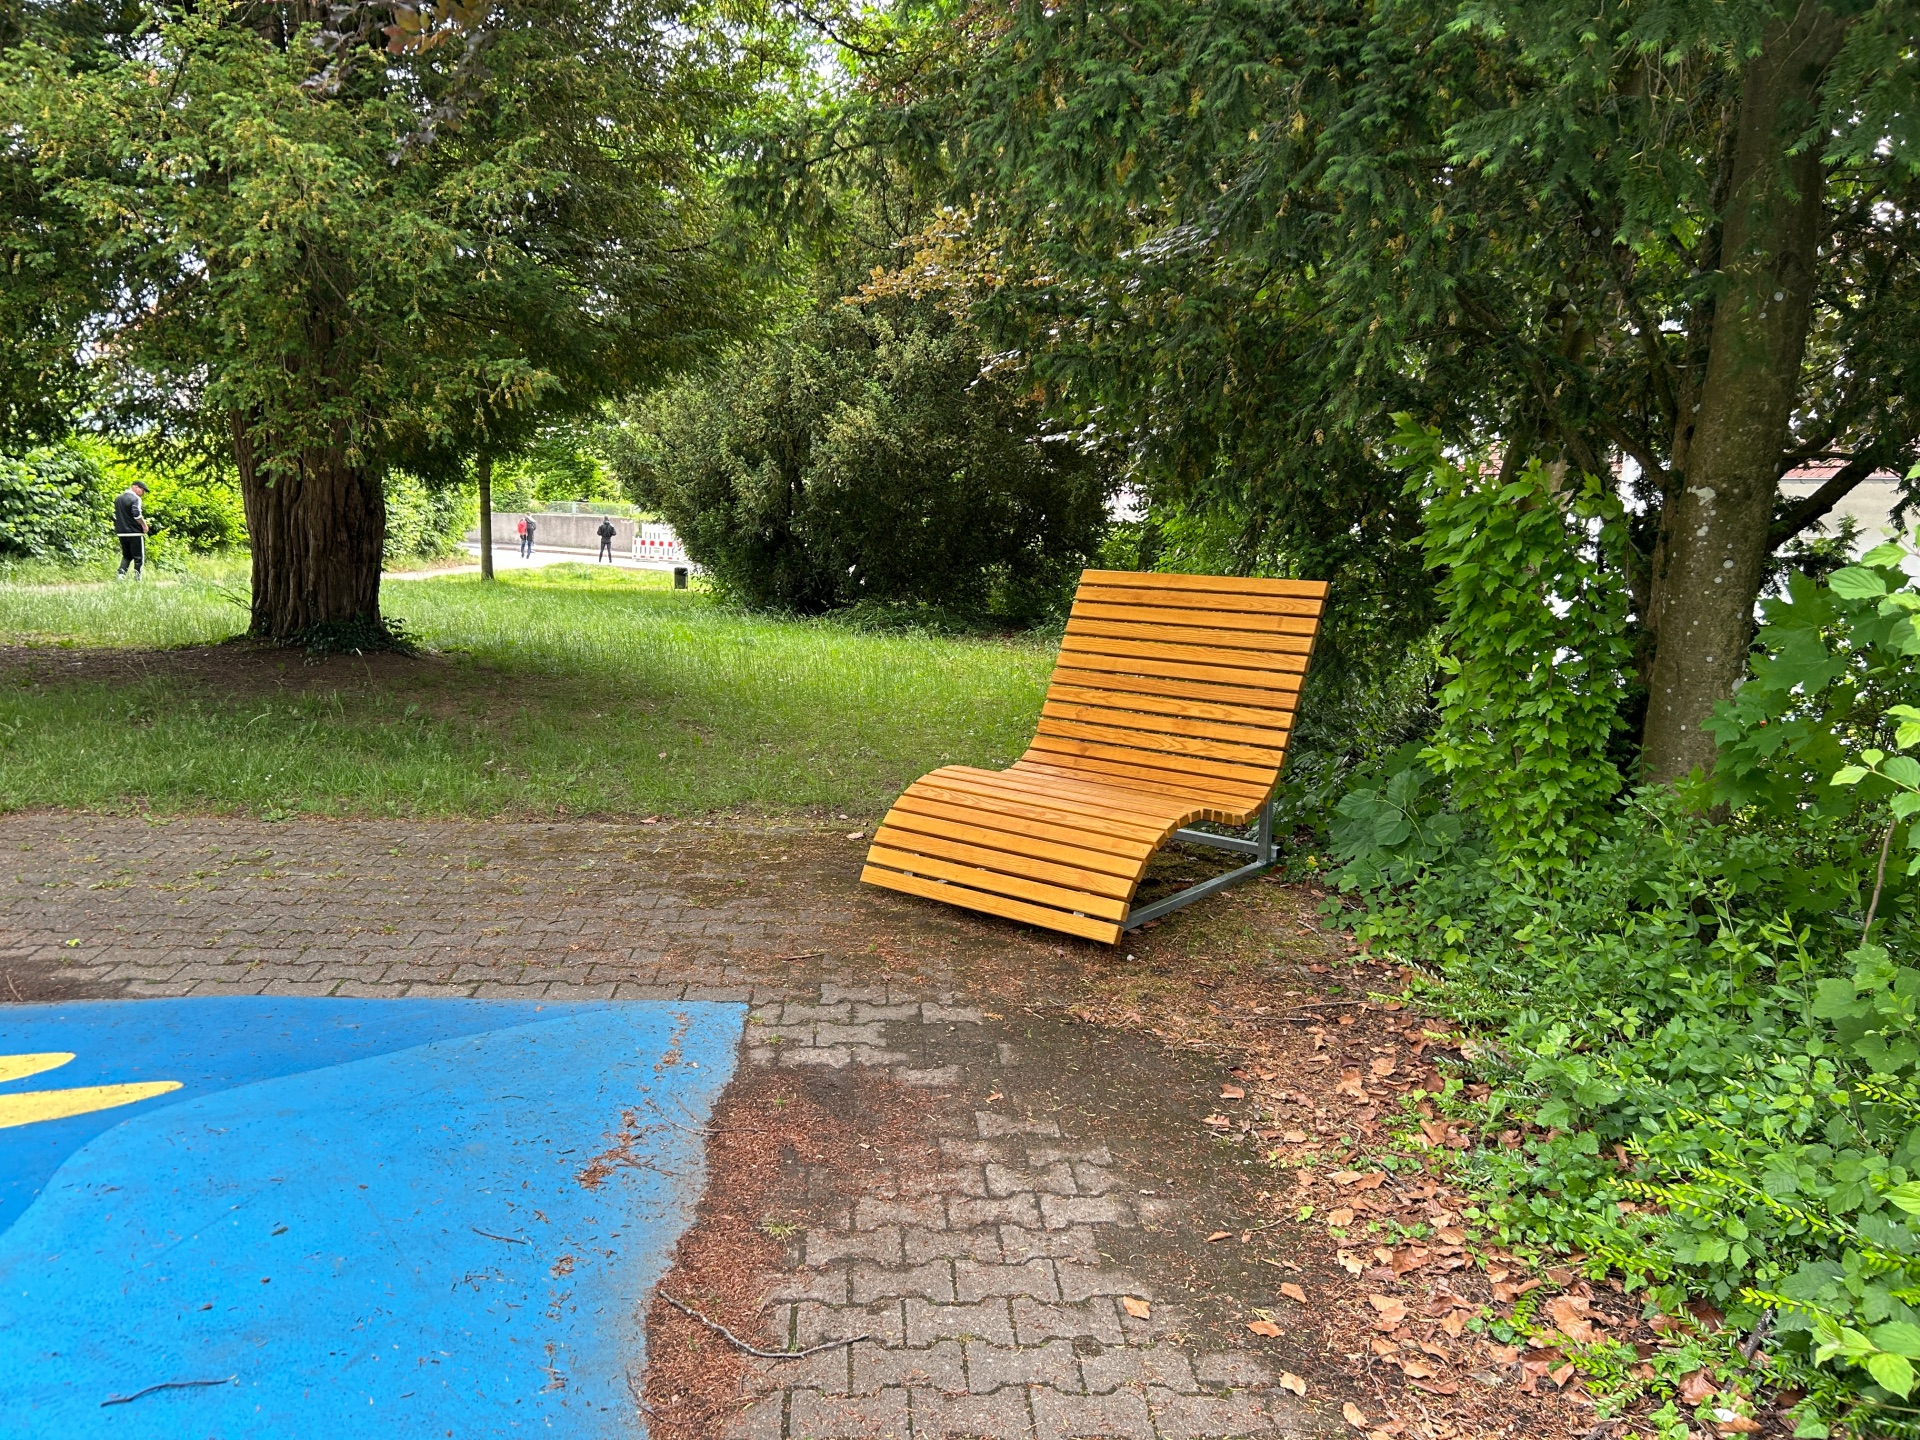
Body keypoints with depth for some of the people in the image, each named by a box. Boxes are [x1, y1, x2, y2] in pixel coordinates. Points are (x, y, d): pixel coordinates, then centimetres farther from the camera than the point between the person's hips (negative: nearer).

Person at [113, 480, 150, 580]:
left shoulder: (118, 498, 15)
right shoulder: (135, 499, -12)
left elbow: (115, 515, 21)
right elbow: (137, 514, -25)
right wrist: (144, 525, -13)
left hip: (121, 532, 7)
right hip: (135, 532, -7)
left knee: (126, 556, 18)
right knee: (138, 557, 2)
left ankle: (121, 574, 2)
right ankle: (137, 579, 2)